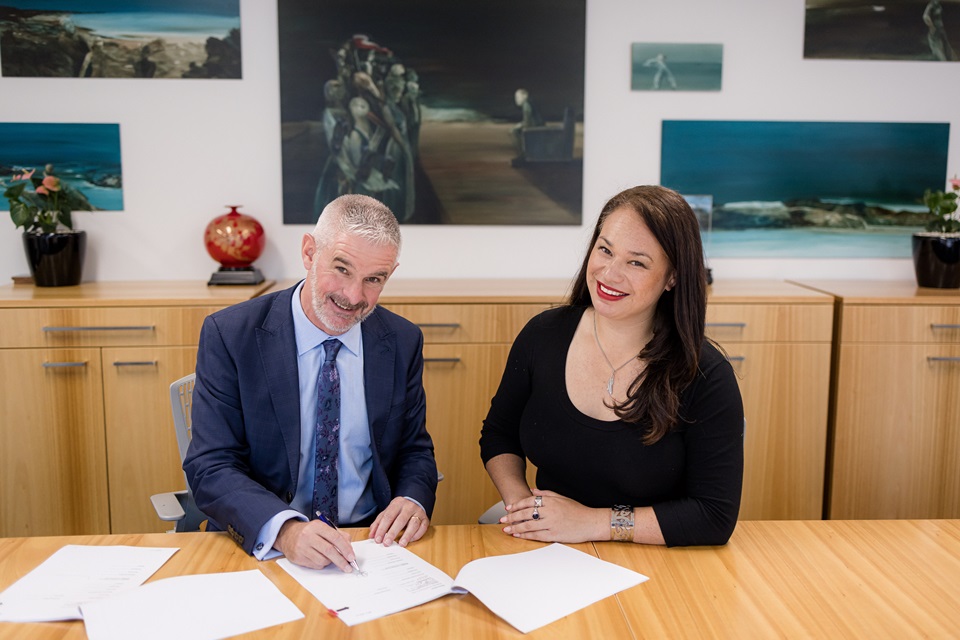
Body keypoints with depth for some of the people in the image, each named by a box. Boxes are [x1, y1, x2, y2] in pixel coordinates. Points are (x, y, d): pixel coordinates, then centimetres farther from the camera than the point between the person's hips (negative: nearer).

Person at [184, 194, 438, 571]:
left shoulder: (403, 342, 2)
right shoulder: (230, 335, -8)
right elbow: (210, 468, -12)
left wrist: (414, 501, -13)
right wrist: (284, 529, -29)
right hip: (261, 546, -1)